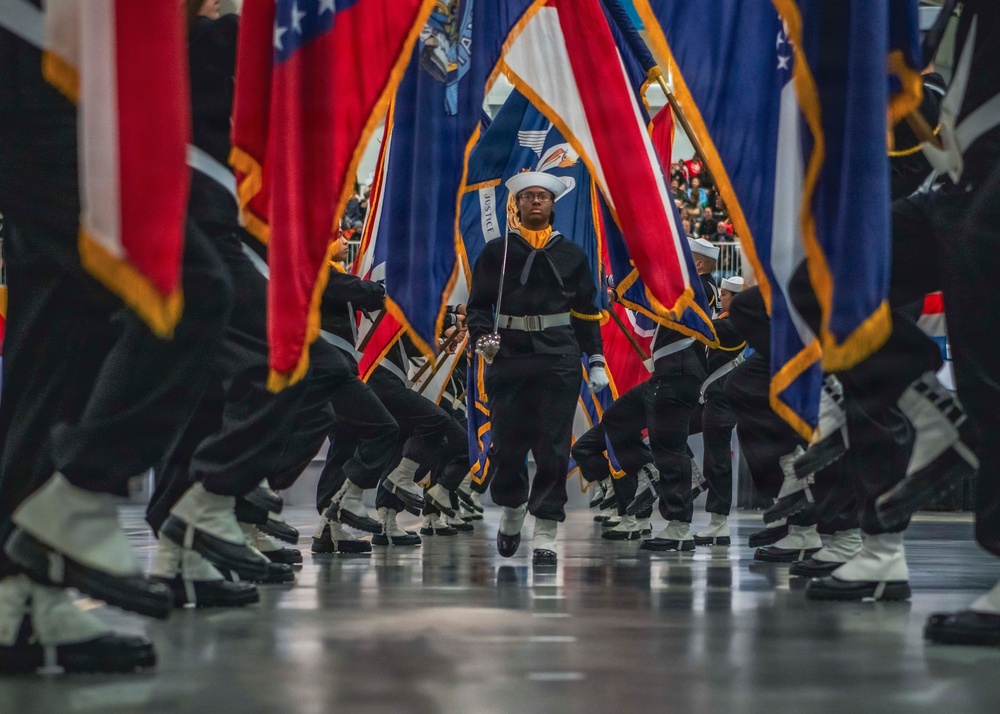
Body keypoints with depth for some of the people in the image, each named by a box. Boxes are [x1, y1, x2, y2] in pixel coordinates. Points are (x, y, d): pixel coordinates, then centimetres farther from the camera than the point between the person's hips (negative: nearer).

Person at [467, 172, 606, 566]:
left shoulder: (571, 255, 11)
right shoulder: (497, 251, 7)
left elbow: (586, 312, 14)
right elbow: (478, 304, 7)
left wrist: (596, 360, 8)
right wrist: (482, 336, -12)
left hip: (559, 359, 0)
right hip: (509, 358, 0)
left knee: (553, 447, -3)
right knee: (507, 444, 1)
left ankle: (545, 534, 1)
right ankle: (512, 510, 28)